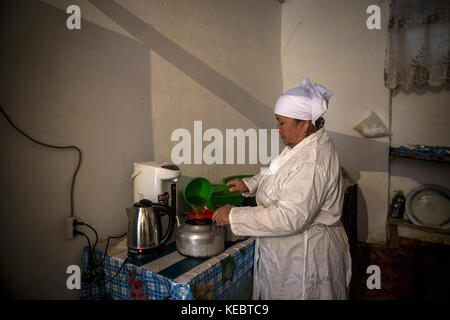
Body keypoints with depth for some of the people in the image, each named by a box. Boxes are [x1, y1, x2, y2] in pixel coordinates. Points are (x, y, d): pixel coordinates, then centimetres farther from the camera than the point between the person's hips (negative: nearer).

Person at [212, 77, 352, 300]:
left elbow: (290, 217, -33)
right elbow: (283, 178, 18)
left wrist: (234, 216, -28)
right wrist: (250, 185, 3)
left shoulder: (313, 162, -30)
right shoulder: (303, 145, 2)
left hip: (306, 257, -9)